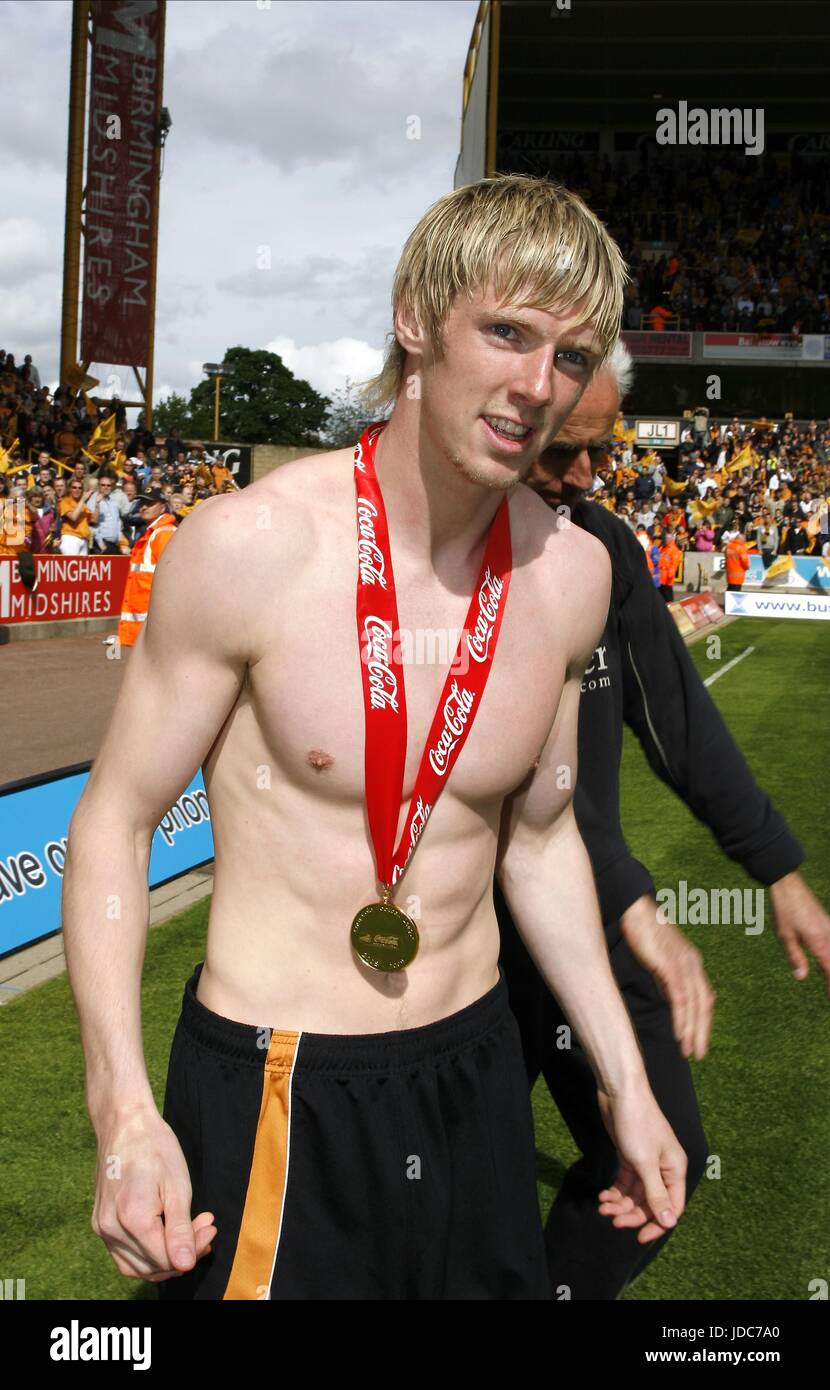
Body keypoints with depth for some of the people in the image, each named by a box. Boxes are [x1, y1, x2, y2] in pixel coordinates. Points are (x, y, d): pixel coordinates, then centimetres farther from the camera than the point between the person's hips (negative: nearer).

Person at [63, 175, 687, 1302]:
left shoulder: (573, 573, -3)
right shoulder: (249, 544, -18)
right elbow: (114, 820, -10)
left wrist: (625, 1080, 11)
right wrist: (124, 1111, -19)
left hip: (475, 1070, 5)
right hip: (272, 1093, -4)